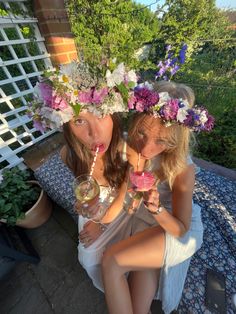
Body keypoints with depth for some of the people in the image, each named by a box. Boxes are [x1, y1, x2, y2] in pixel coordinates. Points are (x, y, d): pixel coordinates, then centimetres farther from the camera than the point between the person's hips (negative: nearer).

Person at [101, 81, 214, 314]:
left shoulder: (182, 168, -28)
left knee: (111, 261, -17)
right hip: (143, 221, 4)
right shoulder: (130, 147, -18)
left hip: (179, 230, -3)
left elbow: (181, 229, -18)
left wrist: (156, 209, -37)